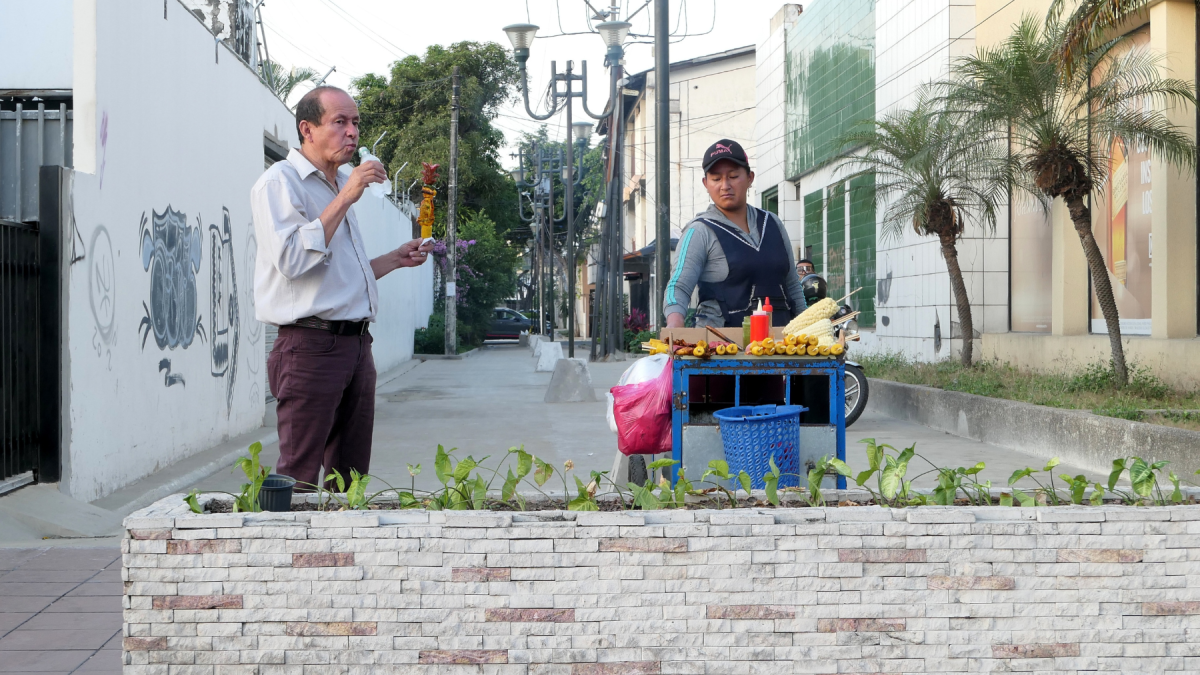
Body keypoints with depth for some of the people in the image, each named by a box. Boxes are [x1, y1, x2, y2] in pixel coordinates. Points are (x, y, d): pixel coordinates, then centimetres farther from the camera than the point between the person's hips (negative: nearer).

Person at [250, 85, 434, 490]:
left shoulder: (341, 186, 23)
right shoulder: (280, 183, -5)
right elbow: (291, 259, -21)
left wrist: (397, 259, 18)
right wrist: (344, 198, -18)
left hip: (356, 346, 9)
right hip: (310, 346, -8)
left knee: (351, 479, 9)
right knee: (298, 481, -8)